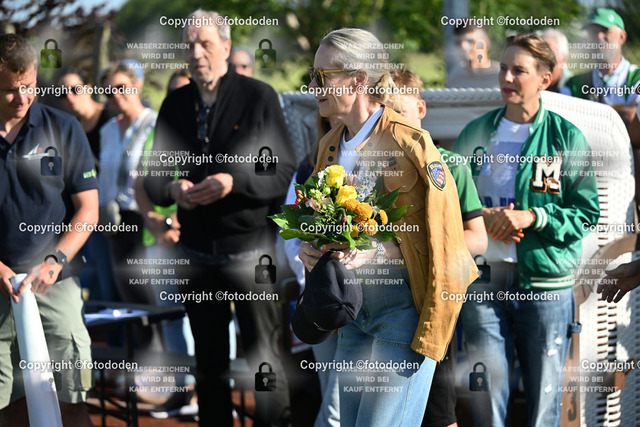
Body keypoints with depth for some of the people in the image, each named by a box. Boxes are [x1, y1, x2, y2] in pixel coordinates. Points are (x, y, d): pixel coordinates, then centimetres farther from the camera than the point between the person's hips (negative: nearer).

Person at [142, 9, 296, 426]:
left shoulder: (259, 97, -4)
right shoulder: (176, 104, 8)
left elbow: (285, 172, -8)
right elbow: (154, 177, 10)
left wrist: (234, 182, -23)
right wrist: (173, 189, -13)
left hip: (250, 249, -4)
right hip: (197, 253, 4)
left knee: (264, 357, 0)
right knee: (210, 361, 13)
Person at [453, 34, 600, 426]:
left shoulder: (567, 137, 0)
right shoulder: (476, 133, 9)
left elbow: (587, 212, -2)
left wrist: (531, 217, -15)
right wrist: (482, 217, -5)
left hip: (545, 281, -2)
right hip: (483, 278, 2)